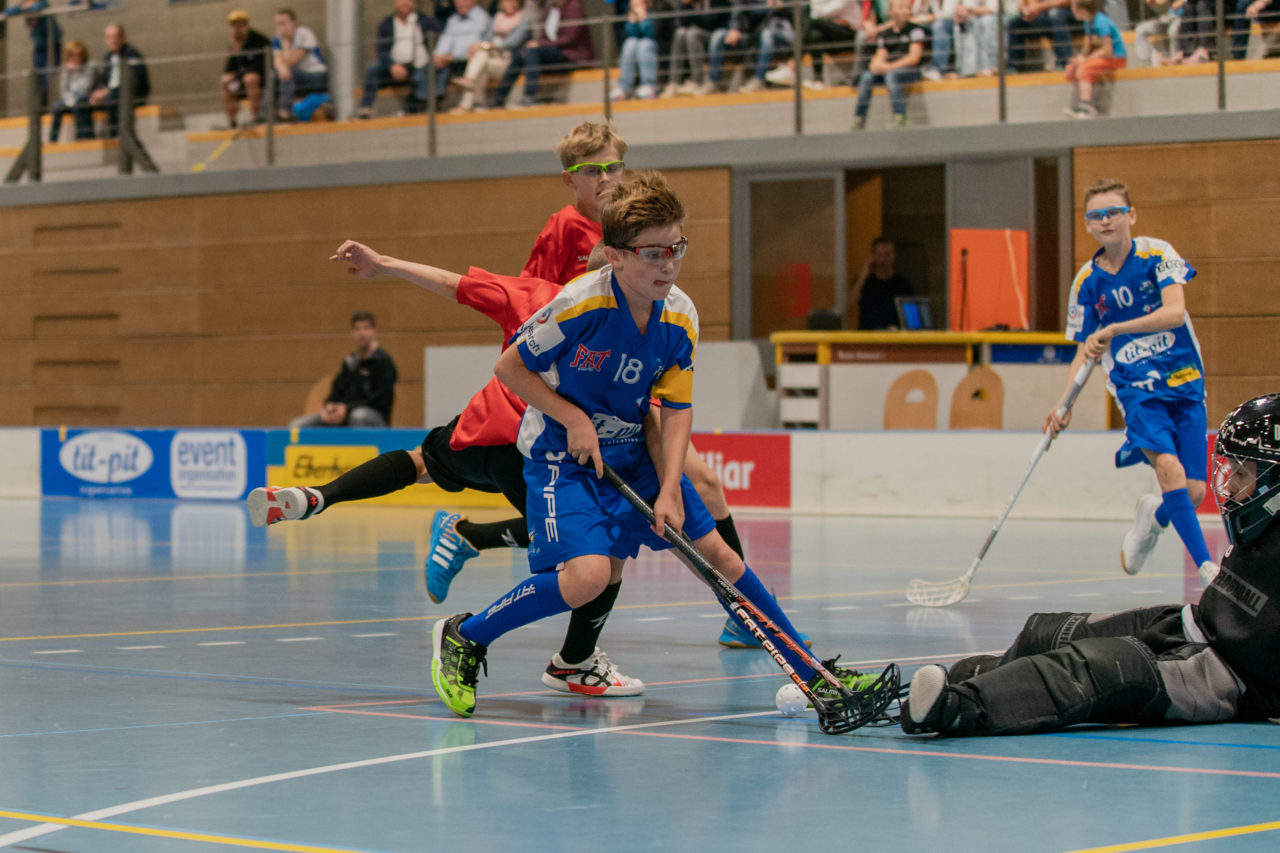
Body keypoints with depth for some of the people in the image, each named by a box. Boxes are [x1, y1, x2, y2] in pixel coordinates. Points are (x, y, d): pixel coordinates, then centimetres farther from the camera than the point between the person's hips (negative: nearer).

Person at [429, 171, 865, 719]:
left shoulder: (681, 318, -9)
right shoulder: (579, 304, -24)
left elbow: (677, 409, -2)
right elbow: (508, 367, -12)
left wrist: (670, 488, -14)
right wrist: (573, 418, -19)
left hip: (633, 454, 5)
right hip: (562, 454, -5)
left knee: (716, 552, 2)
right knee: (589, 576, -26)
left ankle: (811, 672, 12)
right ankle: (461, 638, -6)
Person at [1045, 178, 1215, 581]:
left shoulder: (1156, 254, -5)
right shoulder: (1087, 281, 3)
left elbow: (1175, 311, -19)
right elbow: (1085, 350, 12)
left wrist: (1113, 330, -26)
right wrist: (1064, 404, 0)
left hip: (1184, 382, 0)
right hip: (1135, 388, 0)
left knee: (1193, 493, -5)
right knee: (1169, 467, -27)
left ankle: (1153, 513, 31)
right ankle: (1206, 566, -25)